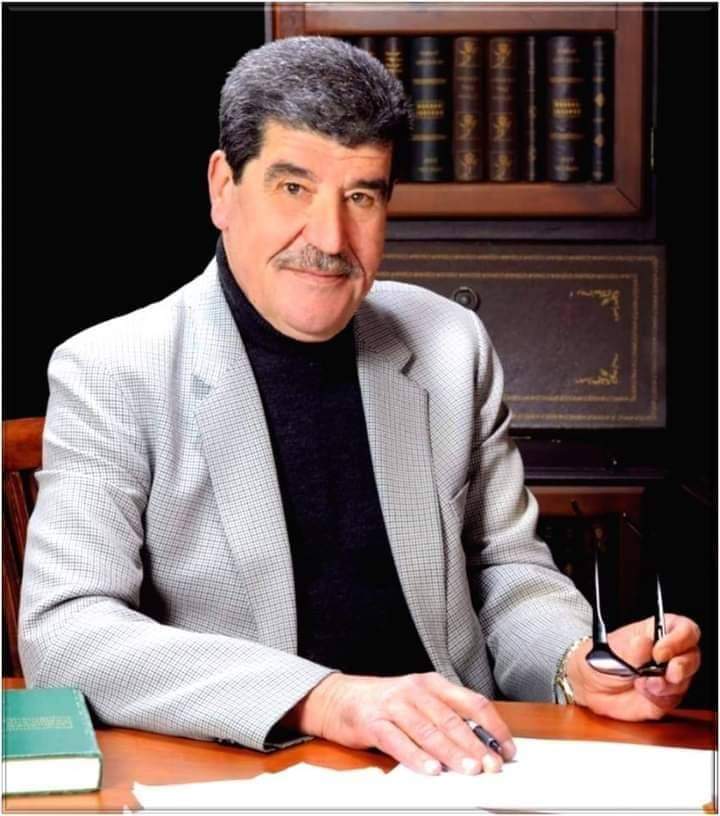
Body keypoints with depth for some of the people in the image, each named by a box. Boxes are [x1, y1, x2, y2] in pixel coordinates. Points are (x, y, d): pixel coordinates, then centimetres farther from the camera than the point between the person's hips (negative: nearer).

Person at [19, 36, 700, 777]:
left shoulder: (449, 347, 7)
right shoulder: (109, 375, -6)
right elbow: (62, 633, -16)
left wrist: (580, 664, -7)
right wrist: (321, 699, -29)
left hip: (450, 764, 4)